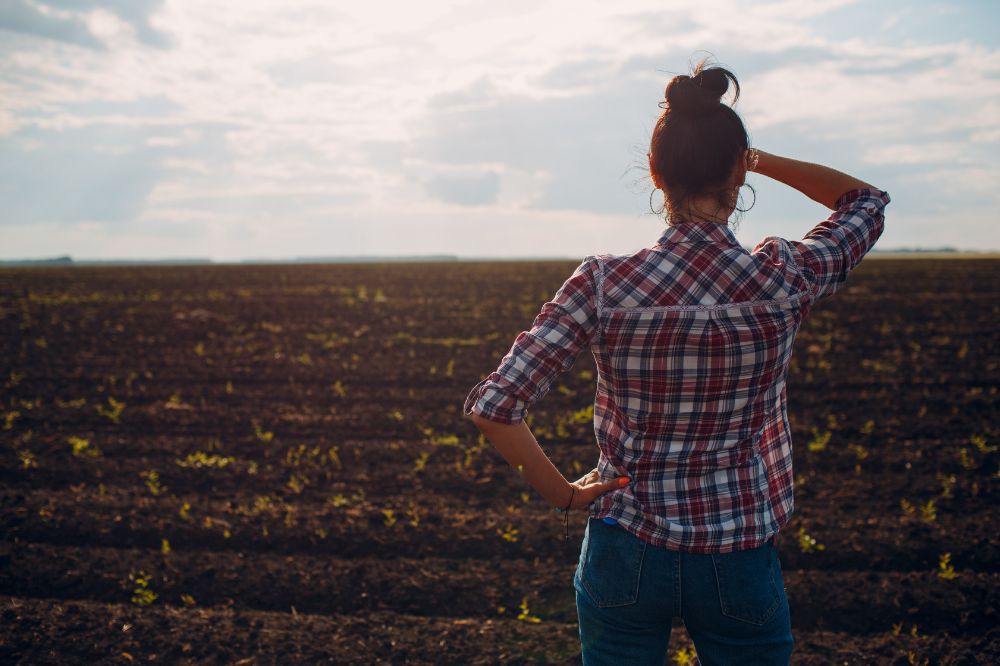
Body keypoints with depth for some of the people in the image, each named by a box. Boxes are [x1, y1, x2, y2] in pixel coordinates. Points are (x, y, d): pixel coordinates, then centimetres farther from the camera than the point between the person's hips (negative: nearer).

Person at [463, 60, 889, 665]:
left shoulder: (605, 283, -14)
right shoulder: (786, 280, -12)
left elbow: (494, 406, -18)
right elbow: (867, 200, 10)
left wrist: (564, 492, -5)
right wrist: (756, 158, 8)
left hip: (625, 556, 1)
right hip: (740, 566, 0)